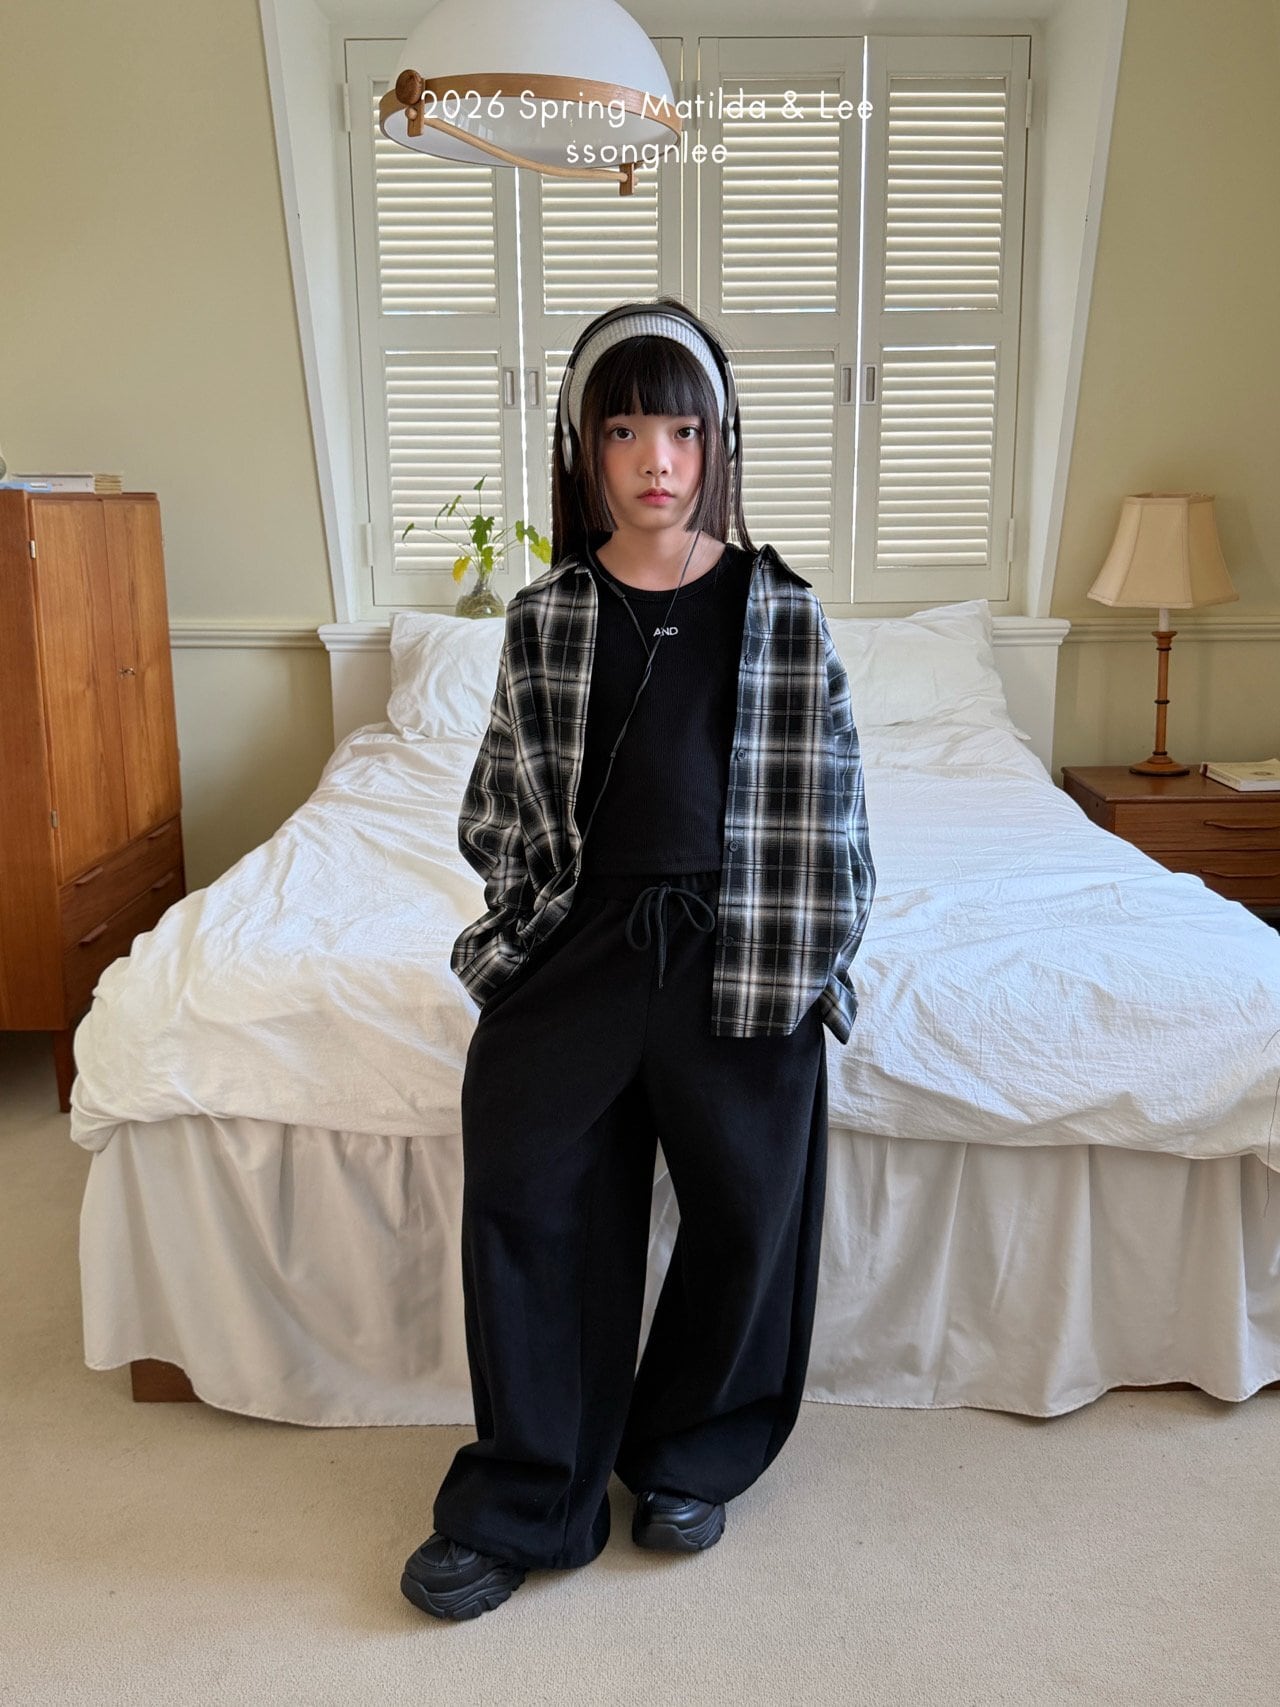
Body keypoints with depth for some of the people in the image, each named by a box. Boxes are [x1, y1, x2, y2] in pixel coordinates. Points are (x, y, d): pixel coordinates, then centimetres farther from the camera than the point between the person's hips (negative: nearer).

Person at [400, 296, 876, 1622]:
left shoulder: (783, 613, 2)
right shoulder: (544, 615, 5)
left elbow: (825, 804, 4)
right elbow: (499, 804, 11)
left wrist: (805, 963, 1)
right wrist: (531, 915, 1)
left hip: (737, 949, 0)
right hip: (573, 945, 1)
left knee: (749, 1201, 0)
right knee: (521, 1185, -9)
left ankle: (688, 1456, 27)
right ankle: (526, 1501, 10)